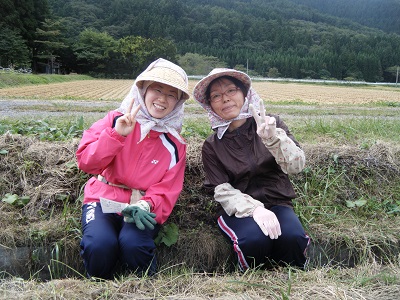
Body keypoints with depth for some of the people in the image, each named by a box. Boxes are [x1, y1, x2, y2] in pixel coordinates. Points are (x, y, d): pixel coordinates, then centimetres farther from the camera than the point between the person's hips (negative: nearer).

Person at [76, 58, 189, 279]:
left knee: (133, 243, -31)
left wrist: (145, 206, -25)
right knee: (100, 244, -30)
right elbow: (85, 163, -9)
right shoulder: (117, 120, -1)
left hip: (142, 208, 0)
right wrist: (116, 134, -23)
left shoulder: (175, 145, 2)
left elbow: (166, 193, -3)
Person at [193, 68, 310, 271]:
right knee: (255, 239, -32)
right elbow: (222, 191, -7)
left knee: (292, 237, -30)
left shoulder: (272, 125, 2)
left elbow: (296, 165, -12)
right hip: (239, 210, 0)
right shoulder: (212, 146, 2)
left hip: (278, 204, 1)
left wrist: (272, 138, -31)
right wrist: (254, 209, -25)